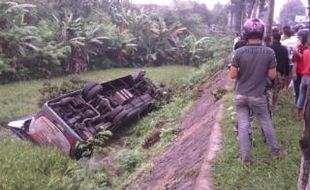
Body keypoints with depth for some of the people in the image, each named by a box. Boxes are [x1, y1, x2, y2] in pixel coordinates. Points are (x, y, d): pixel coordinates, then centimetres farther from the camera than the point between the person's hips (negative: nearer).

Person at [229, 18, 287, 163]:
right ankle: (275, 151, 32)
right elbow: (272, 76, -5)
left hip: (241, 95, 0)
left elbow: (232, 75, -10)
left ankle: (245, 157, 15)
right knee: (266, 123, 17)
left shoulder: (239, 52, -12)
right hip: (258, 96, 0)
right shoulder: (269, 52, -10)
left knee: (243, 125, 8)